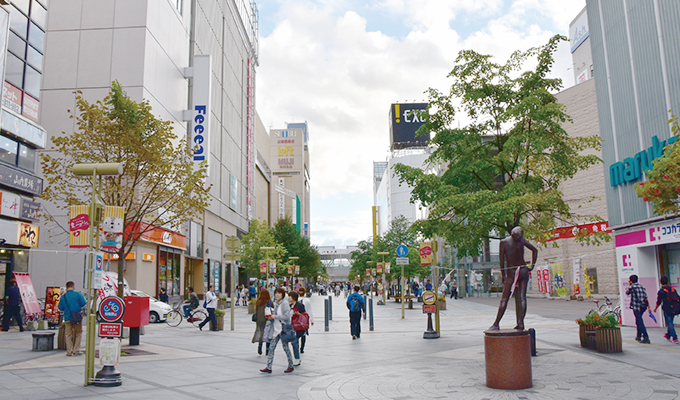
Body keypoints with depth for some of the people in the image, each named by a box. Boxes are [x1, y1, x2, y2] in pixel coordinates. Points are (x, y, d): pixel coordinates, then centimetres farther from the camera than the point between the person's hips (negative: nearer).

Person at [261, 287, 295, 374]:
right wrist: (272, 317, 3)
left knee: (285, 347, 3)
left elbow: (287, 316, -20)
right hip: (276, 328, 8)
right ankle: (268, 367, 7)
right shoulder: (276, 303, 10)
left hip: (284, 328, -8)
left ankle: (291, 366, 18)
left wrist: (275, 316, -17)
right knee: (271, 347, 3)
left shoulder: (285, 303, -14)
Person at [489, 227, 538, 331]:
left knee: (504, 299, -2)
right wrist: (532, 265, 12)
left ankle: (496, 324, -1)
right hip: (523, 271, 3)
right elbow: (535, 250, 8)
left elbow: (502, 259, -8)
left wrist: (503, 275, -1)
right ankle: (520, 323, -1)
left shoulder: (504, 242, -8)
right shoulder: (522, 240, 2)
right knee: (522, 298, 2)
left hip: (511, 272, -3)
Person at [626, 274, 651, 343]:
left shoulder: (631, 286, -5)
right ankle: (639, 336, 31)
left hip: (636, 307, -7)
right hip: (643, 306, 7)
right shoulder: (641, 287, 13)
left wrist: (629, 285, 22)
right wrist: (649, 307, 8)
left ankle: (646, 338, -15)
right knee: (639, 320, 22)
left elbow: (627, 293, 15)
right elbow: (646, 298, 9)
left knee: (640, 322, -7)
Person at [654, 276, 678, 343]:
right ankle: (668, 335, 37)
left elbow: (659, 302, -8)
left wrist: (655, 309, 8)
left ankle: (674, 338, -6)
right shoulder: (672, 289, 4)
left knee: (669, 323, 0)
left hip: (667, 309, -6)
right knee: (670, 322, 21)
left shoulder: (661, 291, -12)